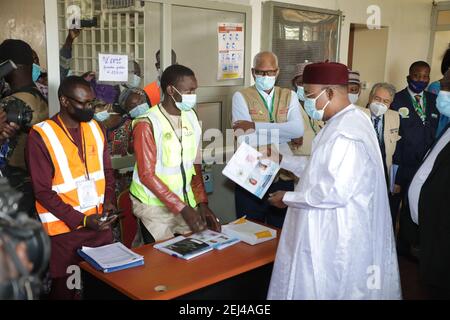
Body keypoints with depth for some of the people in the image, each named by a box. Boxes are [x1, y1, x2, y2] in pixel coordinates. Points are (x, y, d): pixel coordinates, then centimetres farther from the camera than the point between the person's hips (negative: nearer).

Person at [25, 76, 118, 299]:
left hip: (100, 223, 5)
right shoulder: (40, 136, -14)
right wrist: (82, 220, -18)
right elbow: (43, 192, -14)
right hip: (64, 229, -5)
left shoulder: (94, 128, 4)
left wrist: (109, 200, -6)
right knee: (65, 289, 10)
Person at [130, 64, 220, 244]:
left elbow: (196, 164, 6)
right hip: (155, 206, -5)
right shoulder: (147, 124, -16)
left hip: (186, 201, 5)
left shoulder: (191, 117, 2)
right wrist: (182, 209, -20)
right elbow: (146, 175, -17)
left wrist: (203, 204, -2)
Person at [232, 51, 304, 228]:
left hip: (283, 176, 3)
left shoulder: (289, 96, 6)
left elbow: (298, 129, -13)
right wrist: (285, 136, -12)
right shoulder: (241, 97, -2)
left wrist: (255, 125, -18)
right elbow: (245, 137, -17)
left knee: (281, 230, 15)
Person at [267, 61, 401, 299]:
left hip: (336, 237, -9)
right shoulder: (344, 122, 8)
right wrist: (283, 160, 14)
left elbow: (335, 193, -28)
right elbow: (325, 168, 16)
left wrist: (288, 198, -16)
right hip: (330, 231, 9)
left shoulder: (346, 133, -25)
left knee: (325, 291, 8)